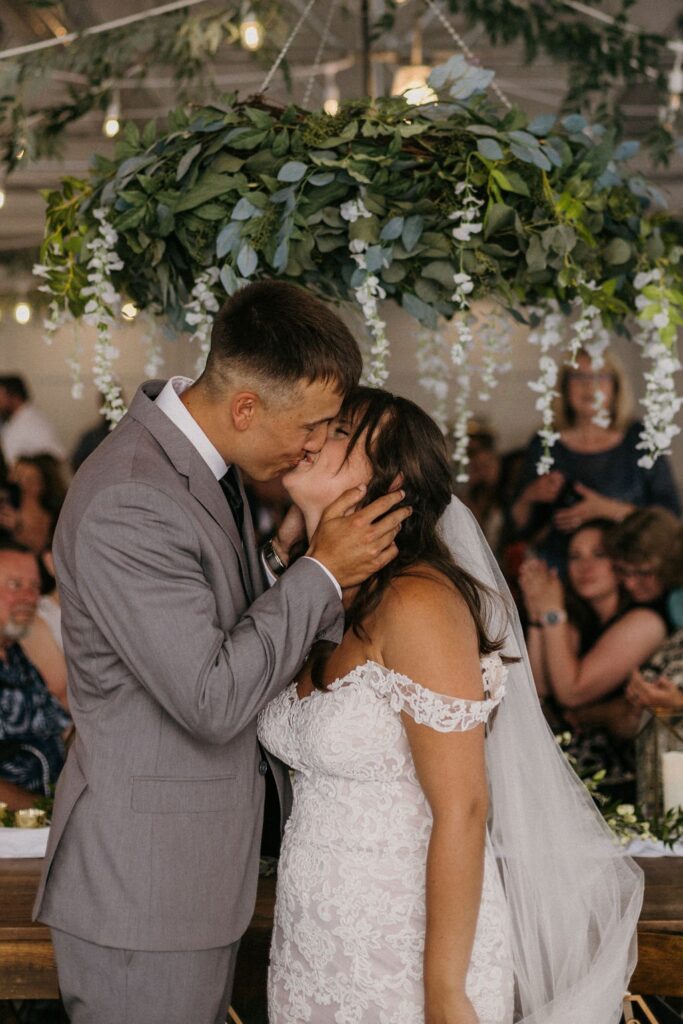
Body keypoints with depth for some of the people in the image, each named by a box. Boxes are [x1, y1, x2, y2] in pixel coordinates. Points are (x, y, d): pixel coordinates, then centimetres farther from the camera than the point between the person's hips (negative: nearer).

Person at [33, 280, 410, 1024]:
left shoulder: (197, 460, 3)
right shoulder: (126, 506, -28)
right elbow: (212, 698, -26)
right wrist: (321, 573, -19)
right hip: (141, 880, -9)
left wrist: (282, 562, -2)